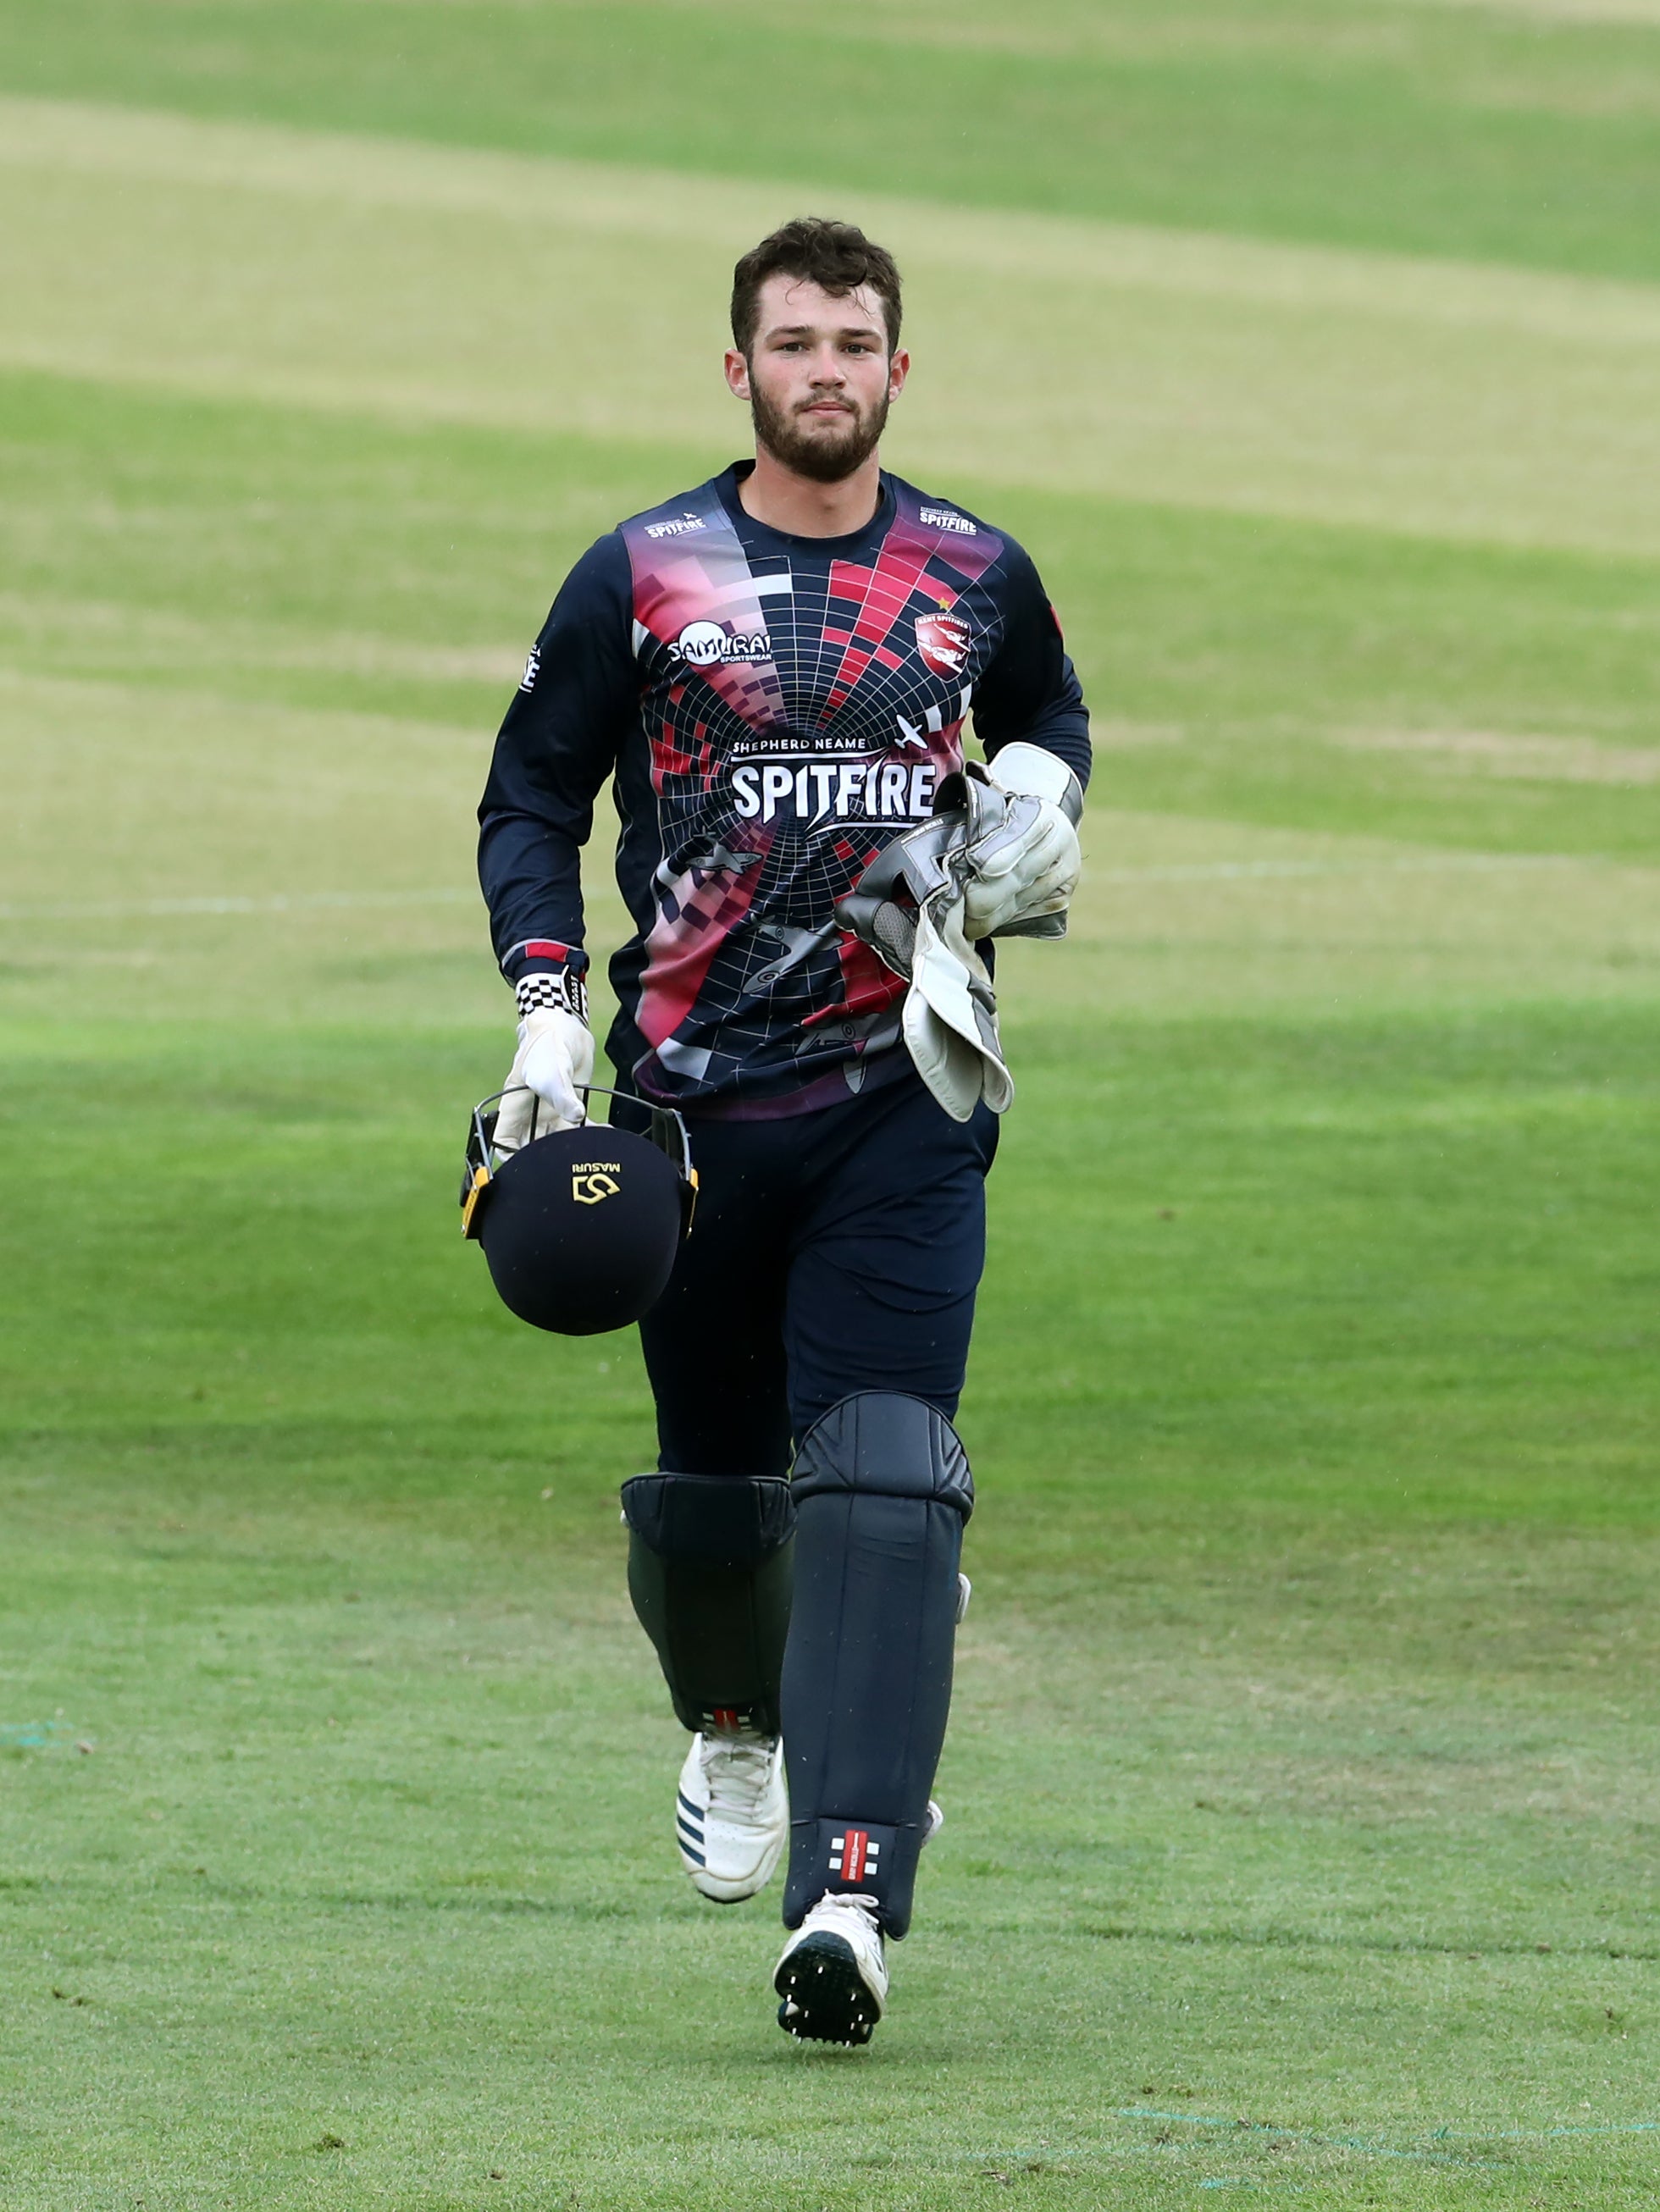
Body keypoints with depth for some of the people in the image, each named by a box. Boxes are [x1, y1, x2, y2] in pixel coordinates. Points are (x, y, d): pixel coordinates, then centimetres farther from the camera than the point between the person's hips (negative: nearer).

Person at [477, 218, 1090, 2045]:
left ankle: (853, 1889, -23)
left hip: (906, 1094, 0)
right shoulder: (641, 576, 2)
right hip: (693, 1099, 0)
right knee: (715, 1476, 10)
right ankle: (734, 1723, 45)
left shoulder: (976, 577, 7)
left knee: (878, 1477, -16)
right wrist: (549, 1006, -5)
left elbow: (1049, 717, 27)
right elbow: (532, 795, 8)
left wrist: (1043, 799, 4)